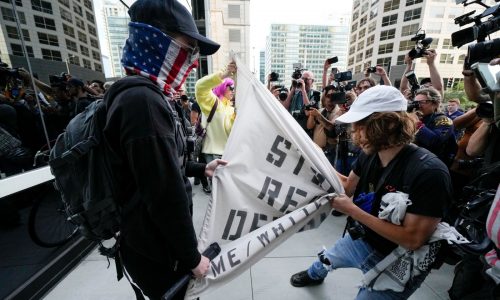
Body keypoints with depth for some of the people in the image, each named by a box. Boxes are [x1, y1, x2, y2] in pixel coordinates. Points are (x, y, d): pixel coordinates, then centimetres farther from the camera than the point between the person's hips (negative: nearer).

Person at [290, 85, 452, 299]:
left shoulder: (429, 172, -34)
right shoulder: (369, 155, -13)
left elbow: (413, 239, -31)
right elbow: (348, 187, 1)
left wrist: (351, 210, -32)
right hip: (362, 240, 8)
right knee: (325, 260, 31)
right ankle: (314, 276, 64)